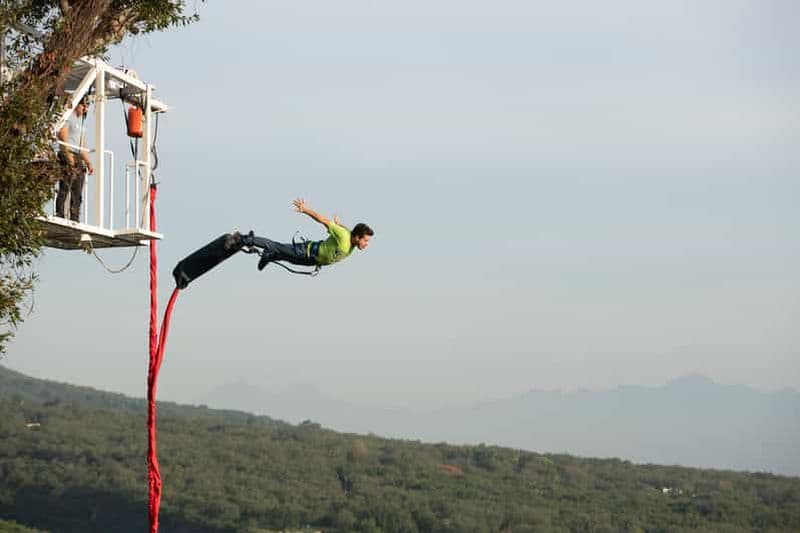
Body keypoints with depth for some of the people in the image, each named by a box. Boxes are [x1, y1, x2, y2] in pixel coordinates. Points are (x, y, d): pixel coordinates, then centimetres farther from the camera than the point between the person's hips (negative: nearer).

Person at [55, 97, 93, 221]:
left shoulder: (80, 120, 26)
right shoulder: (69, 117, -1)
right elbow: (62, 135, -15)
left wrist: (88, 162, 21)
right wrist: (67, 154, -23)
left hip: (78, 158, 9)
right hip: (68, 157, -9)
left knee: (77, 192, 4)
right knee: (65, 188, -15)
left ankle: (74, 219, 4)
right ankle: (59, 215, -18)